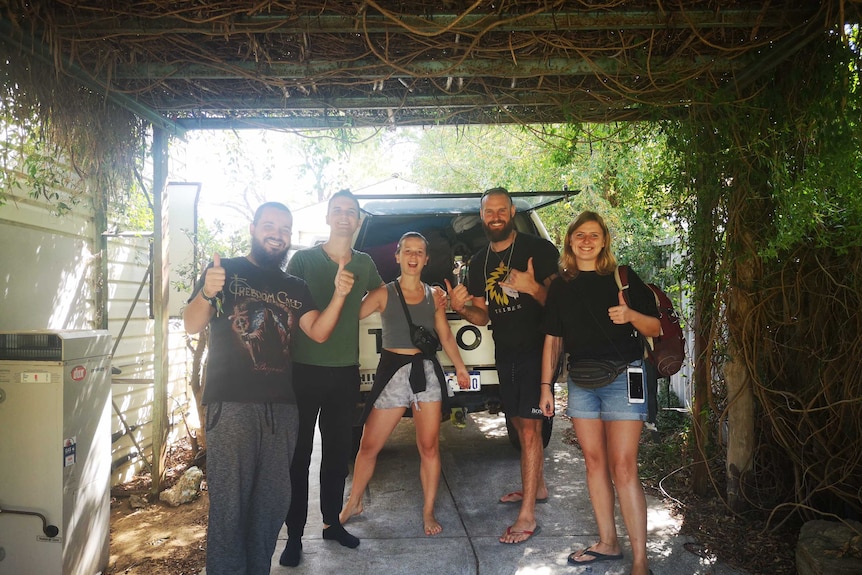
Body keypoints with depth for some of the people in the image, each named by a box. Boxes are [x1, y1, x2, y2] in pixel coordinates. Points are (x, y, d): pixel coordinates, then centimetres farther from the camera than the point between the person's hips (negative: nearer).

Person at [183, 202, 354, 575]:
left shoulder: (295, 287, 16)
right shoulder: (226, 270, 4)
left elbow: (319, 332, 3)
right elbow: (192, 325, -5)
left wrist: (339, 295, -13)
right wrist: (207, 293, -26)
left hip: (281, 407, 5)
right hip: (231, 404, -4)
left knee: (273, 500, 10)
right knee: (229, 501, -5)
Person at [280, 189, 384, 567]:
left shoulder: (365, 264, 7)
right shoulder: (303, 259, -4)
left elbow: (379, 295, 28)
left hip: (346, 372, 4)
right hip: (305, 370, -3)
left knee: (338, 453, 14)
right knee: (299, 454, 3)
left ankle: (332, 522, 30)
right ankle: (295, 534, 16)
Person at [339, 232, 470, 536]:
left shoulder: (434, 295, 8)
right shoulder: (383, 293, -1)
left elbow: (446, 335, 16)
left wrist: (460, 366, 14)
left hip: (427, 371, 2)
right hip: (392, 372, -2)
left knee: (429, 447, 5)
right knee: (369, 446, 5)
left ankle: (428, 512, 20)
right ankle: (353, 503, 26)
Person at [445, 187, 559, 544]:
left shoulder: (538, 249, -10)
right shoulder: (478, 263, 9)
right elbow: (483, 316, 11)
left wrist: (534, 288, -30)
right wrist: (462, 308, -10)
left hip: (537, 351, -7)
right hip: (504, 354, 7)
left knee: (529, 427, -8)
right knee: (521, 424, 18)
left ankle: (527, 517, -3)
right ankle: (537, 487, 37)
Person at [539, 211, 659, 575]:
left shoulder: (623, 278, 0)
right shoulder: (561, 286, 9)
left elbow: (655, 328, 1)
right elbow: (553, 340, 13)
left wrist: (631, 315, -20)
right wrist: (546, 386, 9)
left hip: (622, 377, -4)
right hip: (580, 381, 4)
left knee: (623, 467, -7)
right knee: (594, 462, 10)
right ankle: (607, 543, 23)